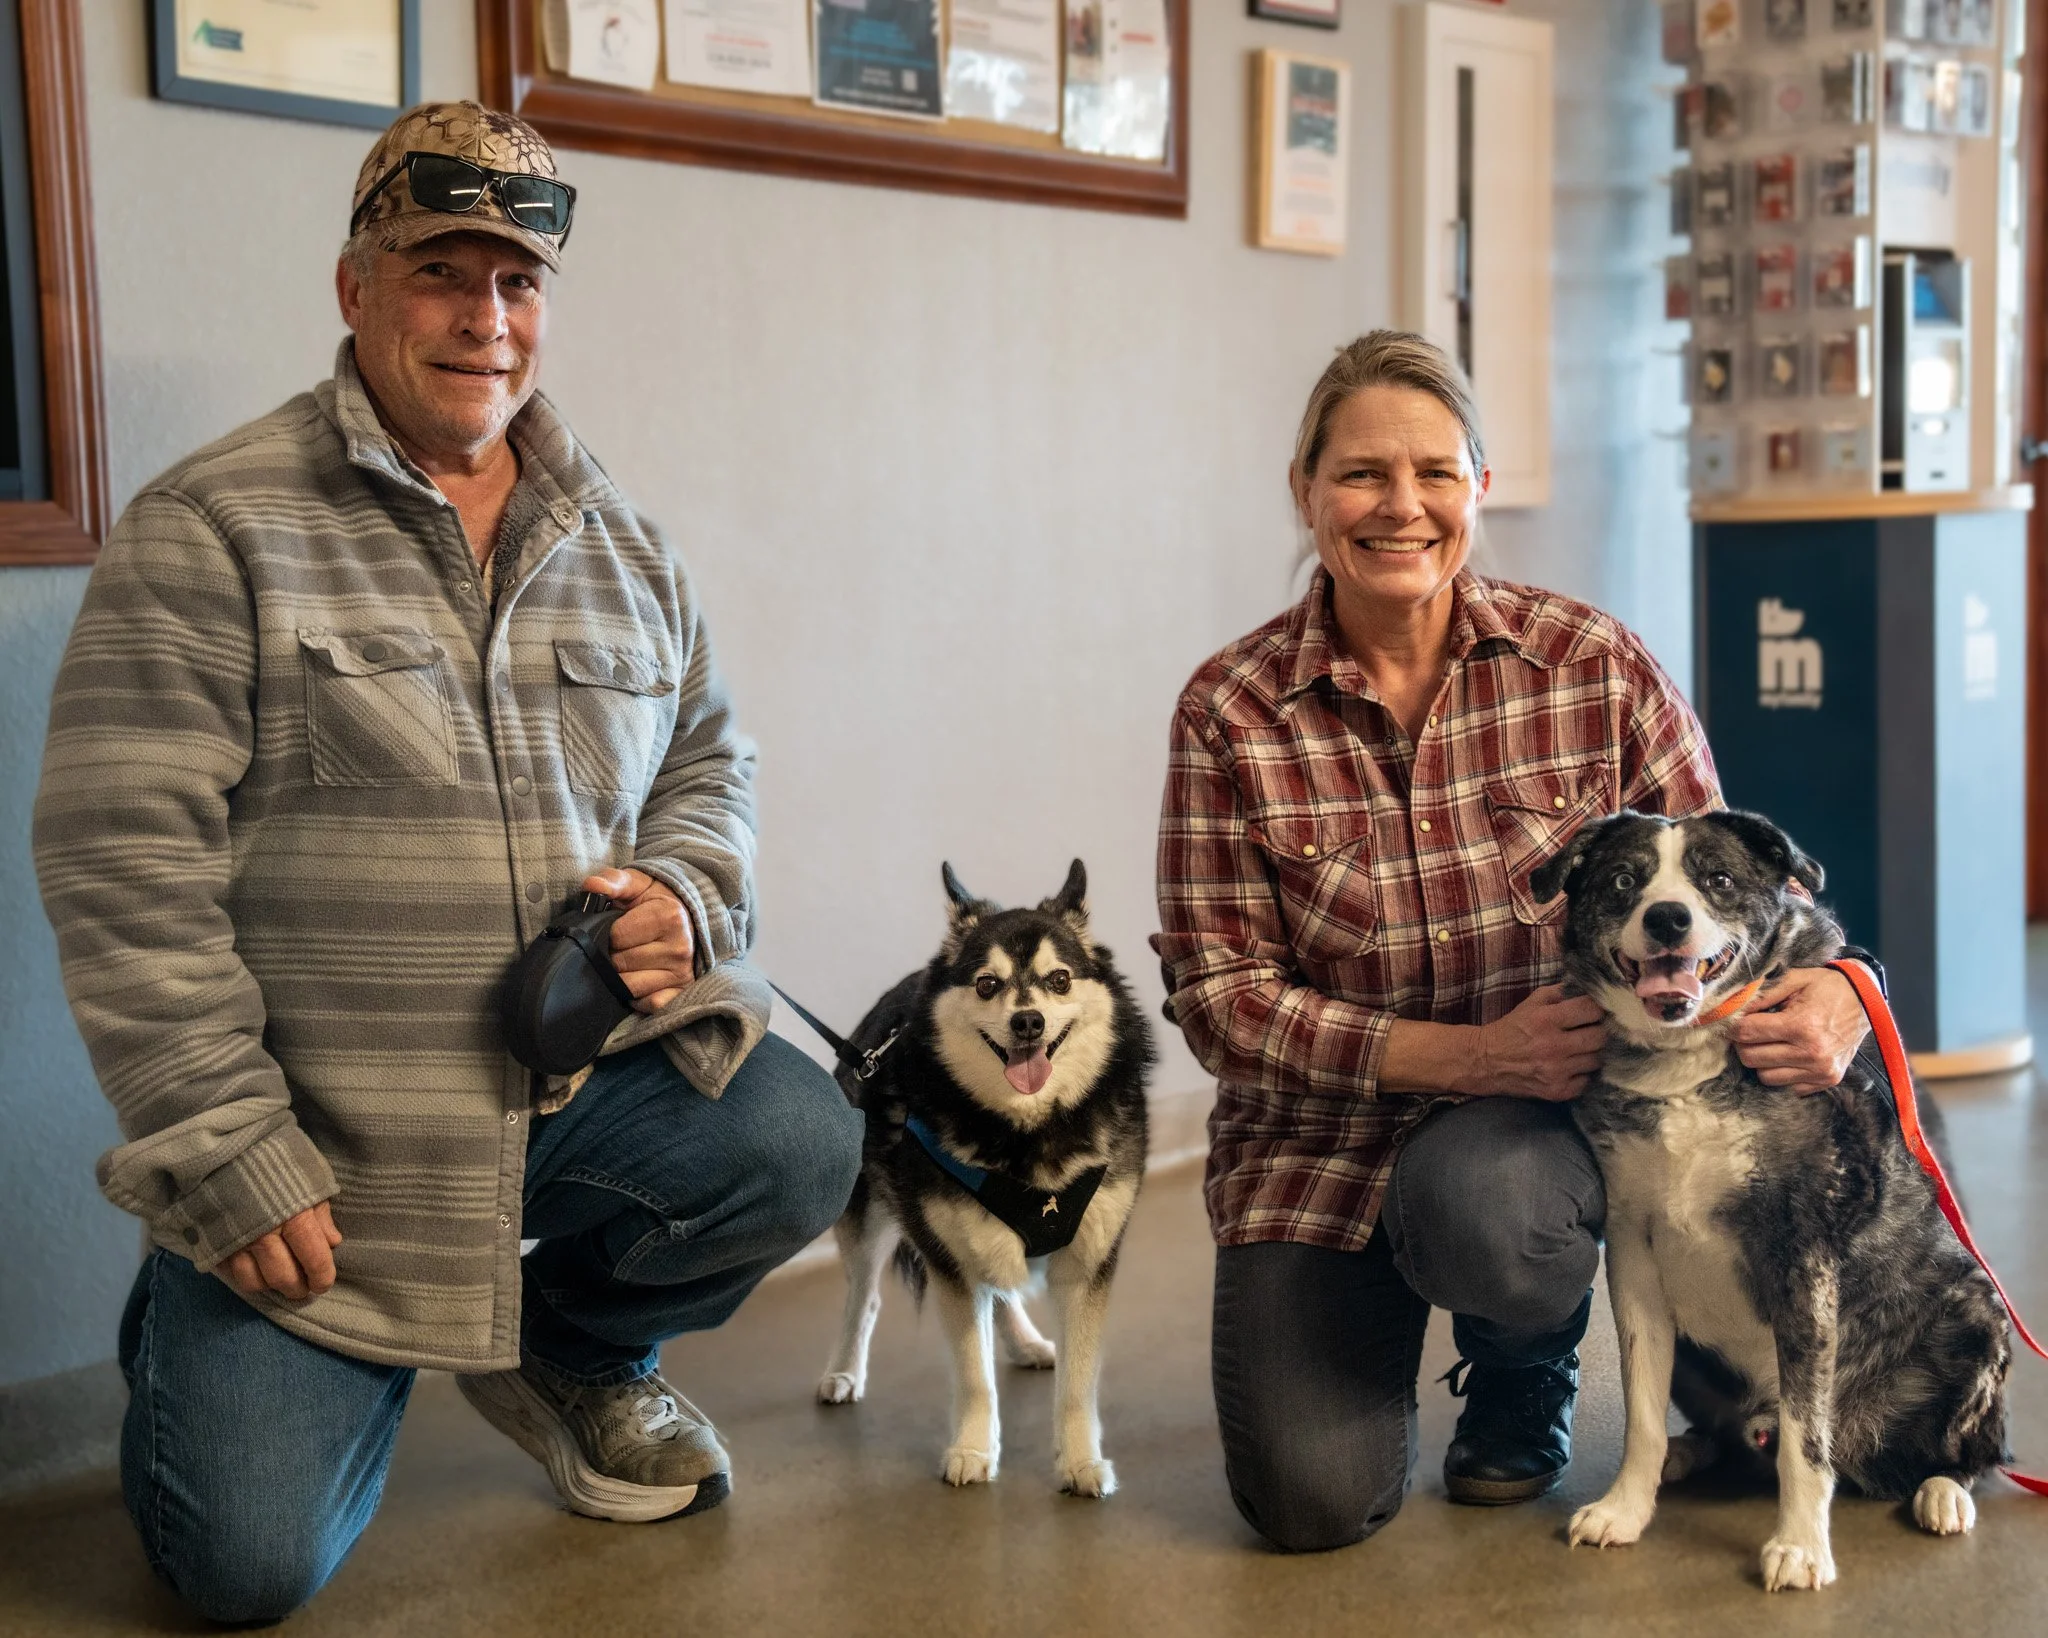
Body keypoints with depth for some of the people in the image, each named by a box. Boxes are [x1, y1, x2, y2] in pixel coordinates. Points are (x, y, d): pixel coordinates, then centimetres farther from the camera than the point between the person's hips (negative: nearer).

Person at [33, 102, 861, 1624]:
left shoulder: (622, 545, 10)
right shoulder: (214, 528, -8)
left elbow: (709, 760, 19)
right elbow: (123, 857, -12)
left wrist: (686, 896, -6)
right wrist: (231, 1156, -15)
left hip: (588, 1070, 4)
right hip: (313, 1140, -4)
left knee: (799, 1148, -22)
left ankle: (568, 1351, 11)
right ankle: (193, 1332, 27)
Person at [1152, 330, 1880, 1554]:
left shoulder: (1595, 666, -8)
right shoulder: (1232, 715, -9)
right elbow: (1218, 990, -10)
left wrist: (1833, 984, -23)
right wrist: (1466, 1054, -22)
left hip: (1551, 1107, 0)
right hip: (1320, 1139, 1)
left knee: (1471, 1202, -36)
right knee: (1313, 1502, -12)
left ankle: (1529, 1371, 4)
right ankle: (1374, 1336, 26)